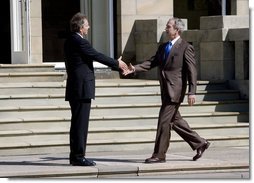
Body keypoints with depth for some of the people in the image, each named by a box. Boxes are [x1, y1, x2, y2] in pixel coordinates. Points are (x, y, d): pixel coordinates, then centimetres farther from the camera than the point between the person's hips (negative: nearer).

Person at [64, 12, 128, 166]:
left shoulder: (69, 42, 14)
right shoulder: (80, 42, -16)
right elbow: (98, 56, -12)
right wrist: (117, 63, 1)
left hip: (74, 88, 10)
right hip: (82, 88, -10)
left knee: (77, 123, 13)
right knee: (81, 123, -7)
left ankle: (75, 156, 16)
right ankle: (79, 156, -5)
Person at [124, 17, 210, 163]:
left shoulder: (186, 47, -7)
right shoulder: (163, 47, 16)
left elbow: (192, 71, -10)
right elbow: (152, 62, 9)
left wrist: (192, 92, -16)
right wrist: (135, 69, -8)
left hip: (175, 91, -8)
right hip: (166, 91, 8)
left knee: (164, 121, -8)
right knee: (174, 120, 14)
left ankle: (159, 155, -2)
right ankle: (199, 143, 25)